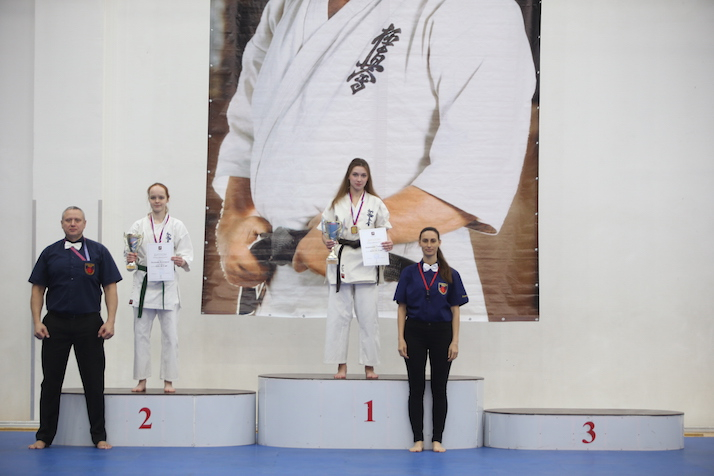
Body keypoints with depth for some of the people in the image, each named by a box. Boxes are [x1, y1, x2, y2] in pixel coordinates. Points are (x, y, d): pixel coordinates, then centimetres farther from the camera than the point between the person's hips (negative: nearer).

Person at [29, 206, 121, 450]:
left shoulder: (98, 252, 3)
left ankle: (99, 436, 13)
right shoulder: (50, 253, 6)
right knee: (51, 382, 5)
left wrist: (110, 321, -8)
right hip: (56, 324, 1)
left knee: (94, 383, 4)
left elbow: (110, 288, 1)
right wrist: (37, 322, -4)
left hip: (89, 324, -1)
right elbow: (38, 290, 6)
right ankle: (44, 436, 13)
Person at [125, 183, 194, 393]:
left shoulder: (176, 226, 4)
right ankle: (142, 380, 10)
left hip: (168, 284, -1)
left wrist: (181, 261, -19)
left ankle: (168, 380, 6)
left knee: (170, 334, -2)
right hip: (144, 283, 1)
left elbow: (187, 253, 2)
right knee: (141, 333, 2)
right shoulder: (139, 225, 7)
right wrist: (131, 258, -15)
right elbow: (131, 253, 7)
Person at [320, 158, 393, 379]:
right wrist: (327, 242, -12)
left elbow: (384, 230, 7)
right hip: (342, 261, 1)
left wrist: (388, 243, -14)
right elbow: (325, 230, 9)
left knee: (368, 315, -2)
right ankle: (341, 365, 5)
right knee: (339, 315, -1)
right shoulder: (337, 203, 9)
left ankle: (369, 366, 3)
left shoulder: (376, 203, 8)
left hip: (366, 263, -1)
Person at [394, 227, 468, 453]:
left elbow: (455, 310, 2)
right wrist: (401, 339, -5)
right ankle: (418, 440, 8)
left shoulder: (450, 275, 2)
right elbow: (402, 308, 3)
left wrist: (455, 341, -5)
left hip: (441, 332, 0)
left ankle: (437, 440, 9)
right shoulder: (409, 273, 3)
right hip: (415, 332, 0)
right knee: (416, 388, 2)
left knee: (439, 389, 4)